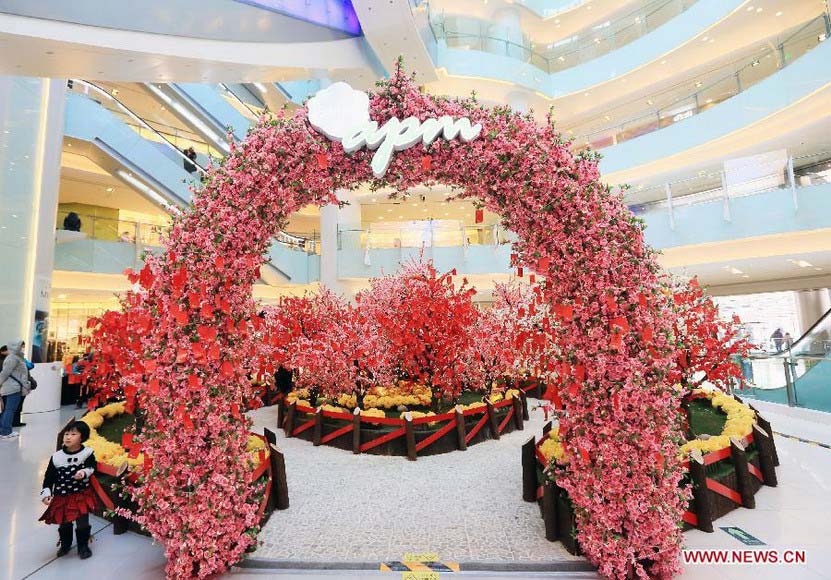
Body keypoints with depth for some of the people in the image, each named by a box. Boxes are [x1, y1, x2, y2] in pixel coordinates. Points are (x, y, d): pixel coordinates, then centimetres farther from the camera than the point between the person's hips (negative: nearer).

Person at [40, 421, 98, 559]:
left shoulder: (87, 453, -13)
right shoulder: (56, 457, -9)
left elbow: (92, 467, -1)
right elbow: (49, 477, 0)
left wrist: (84, 472, -21)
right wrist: (46, 493, -8)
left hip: (82, 495, -2)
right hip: (62, 496, 2)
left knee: (83, 523, 3)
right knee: (64, 524, 17)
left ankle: (83, 546, 25)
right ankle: (65, 544, 43)